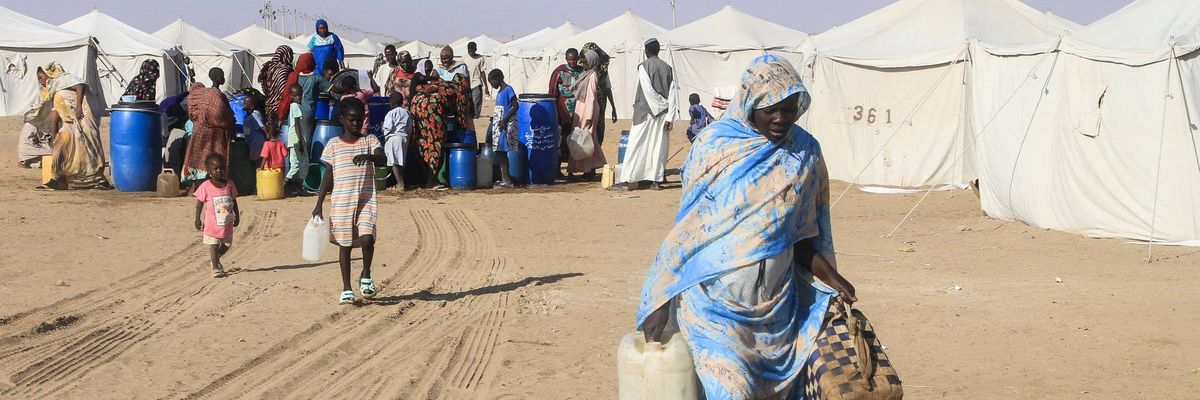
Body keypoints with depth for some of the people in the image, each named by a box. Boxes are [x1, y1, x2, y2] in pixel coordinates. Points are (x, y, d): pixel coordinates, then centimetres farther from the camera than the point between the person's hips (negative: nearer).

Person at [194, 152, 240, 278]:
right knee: (213, 246, 2)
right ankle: (215, 268, 12)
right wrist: (198, 219, -7)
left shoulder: (230, 185, -1)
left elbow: (234, 202, 10)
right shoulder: (205, 186, -11)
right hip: (212, 224, -4)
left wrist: (237, 217, 13)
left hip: (227, 224, 4)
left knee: (227, 244, 16)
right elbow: (200, 203, -5)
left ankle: (216, 259, 39)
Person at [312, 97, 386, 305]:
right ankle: (346, 289, 17)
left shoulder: (369, 140, 4)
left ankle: (366, 276, 10)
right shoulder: (334, 144, 5)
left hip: (366, 201, -1)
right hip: (341, 202, 1)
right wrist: (319, 205, 4)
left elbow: (383, 158, -15)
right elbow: (328, 176, 7)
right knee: (345, 243, 6)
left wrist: (367, 156, -37)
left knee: (367, 238, -16)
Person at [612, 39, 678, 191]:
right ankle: (656, 180, 6)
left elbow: (648, 90, -16)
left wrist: (662, 104, -4)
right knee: (659, 147, 8)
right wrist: (669, 116, 0)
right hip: (662, 115, 4)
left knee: (636, 146, -3)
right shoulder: (667, 67, 7)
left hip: (646, 112, -4)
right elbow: (673, 93, 1)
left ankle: (627, 180, -6)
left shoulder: (644, 66, -6)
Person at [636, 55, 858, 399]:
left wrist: (832, 279, -3)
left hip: (776, 304, 4)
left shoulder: (806, 153, 5)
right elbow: (687, 229, -2)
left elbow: (799, 234, 12)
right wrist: (661, 305, -6)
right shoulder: (713, 147, -4)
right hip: (715, 302, -3)